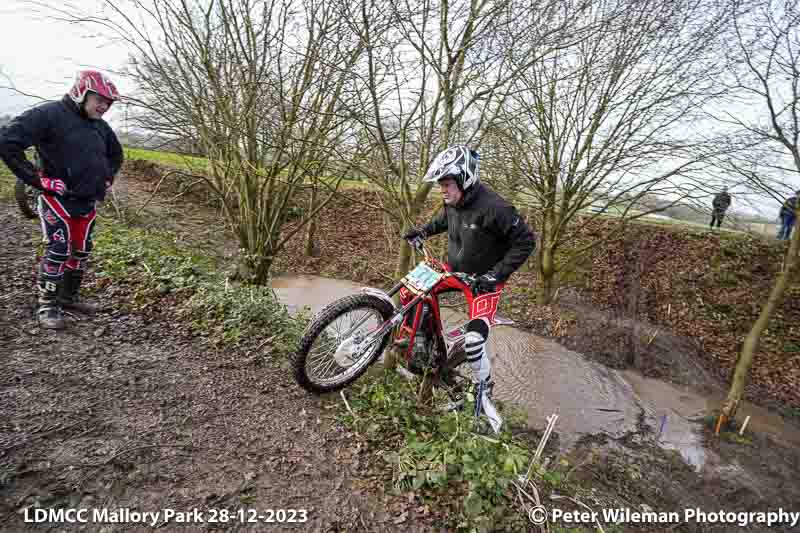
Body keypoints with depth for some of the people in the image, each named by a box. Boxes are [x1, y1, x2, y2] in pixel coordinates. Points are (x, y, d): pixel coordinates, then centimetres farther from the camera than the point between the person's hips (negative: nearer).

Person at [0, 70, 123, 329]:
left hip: (87, 202, 7)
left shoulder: (100, 126, 10)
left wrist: (107, 178, 17)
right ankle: (48, 306, 5)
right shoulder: (50, 114, -12)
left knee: (81, 251, 12)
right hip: (59, 199, -7)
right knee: (58, 251, -8)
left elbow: (115, 153, 30)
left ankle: (69, 297, 28)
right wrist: (36, 178, -17)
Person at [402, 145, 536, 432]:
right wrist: (422, 230, 4)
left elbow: (526, 241, -22)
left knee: (473, 341, -21)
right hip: (454, 269, 7)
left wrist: (496, 274, -27)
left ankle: (483, 391, 9)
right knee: (408, 292, 1)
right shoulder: (453, 201, -5)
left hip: (483, 279, -7)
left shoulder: (493, 207, -29)